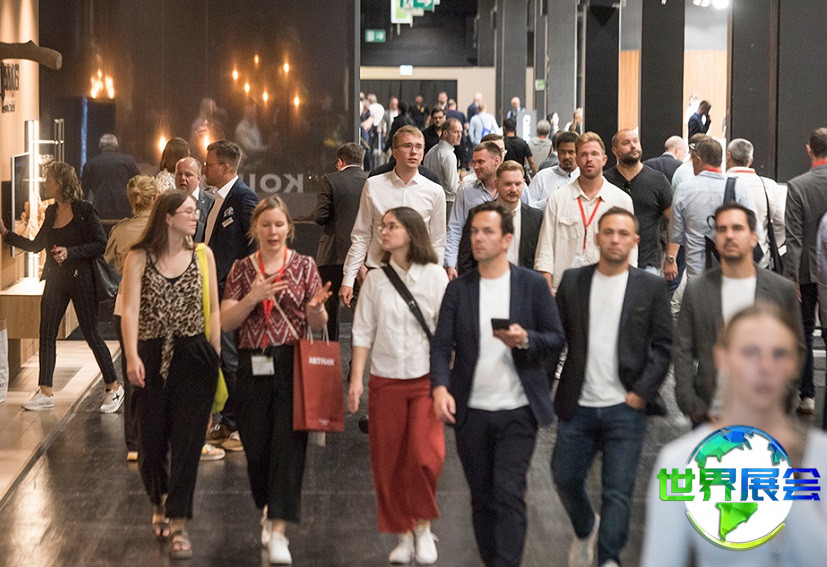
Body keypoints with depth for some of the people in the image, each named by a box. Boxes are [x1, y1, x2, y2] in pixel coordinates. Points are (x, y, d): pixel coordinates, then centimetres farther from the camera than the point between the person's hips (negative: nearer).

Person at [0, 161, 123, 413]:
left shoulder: (84, 210, -11)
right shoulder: (51, 212, 9)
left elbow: (101, 244, -14)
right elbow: (36, 245, 14)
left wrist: (70, 252, -21)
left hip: (81, 279, -7)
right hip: (55, 279, 7)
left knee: (92, 334, -2)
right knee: (46, 333, 5)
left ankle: (114, 388, 11)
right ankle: (45, 392, 11)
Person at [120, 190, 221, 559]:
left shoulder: (202, 256, 5)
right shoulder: (139, 258, -1)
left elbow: (212, 310, 7)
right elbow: (130, 310, -10)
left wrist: (215, 358, 3)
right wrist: (132, 357, -22)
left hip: (194, 357, 1)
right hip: (152, 358, 0)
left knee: (187, 441, -3)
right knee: (151, 440, 8)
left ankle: (178, 525, 2)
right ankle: (159, 503, 36)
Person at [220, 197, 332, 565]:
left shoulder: (305, 266, 4)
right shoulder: (241, 269, 7)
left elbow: (318, 326, 5)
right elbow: (225, 323, 0)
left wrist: (315, 308, -17)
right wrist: (253, 298, -16)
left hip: (292, 365, -2)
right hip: (253, 366, 2)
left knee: (288, 444, -9)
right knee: (256, 447, 8)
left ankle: (278, 531, -9)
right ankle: (268, 509, 34)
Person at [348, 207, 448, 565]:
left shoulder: (434, 275, -1)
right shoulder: (376, 279, 5)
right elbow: (363, 332, 6)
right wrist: (356, 379, 0)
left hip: (425, 378, -2)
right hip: (385, 380, 3)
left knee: (425, 457, -16)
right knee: (387, 462, 4)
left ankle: (423, 527, 6)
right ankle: (403, 535, 19)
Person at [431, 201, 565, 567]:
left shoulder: (533, 285, 0)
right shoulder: (458, 289, 5)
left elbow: (556, 341, 0)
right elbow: (441, 345, -3)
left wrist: (525, 340, -21)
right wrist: (440, 386, -20)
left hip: (517, 412, -3)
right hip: (471, 413, 3)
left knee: (509, 494, -11)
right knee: (482, 499, 10)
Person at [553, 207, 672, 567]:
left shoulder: (652, 287, 2)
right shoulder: (572, 282, 7)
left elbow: (662, 346, 1)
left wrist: (642, 393, -8)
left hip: (626, 408, -2)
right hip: (577, 406, 3)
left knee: (618, 492, -5)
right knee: (565, 479, 11)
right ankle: (585, 530, 40)